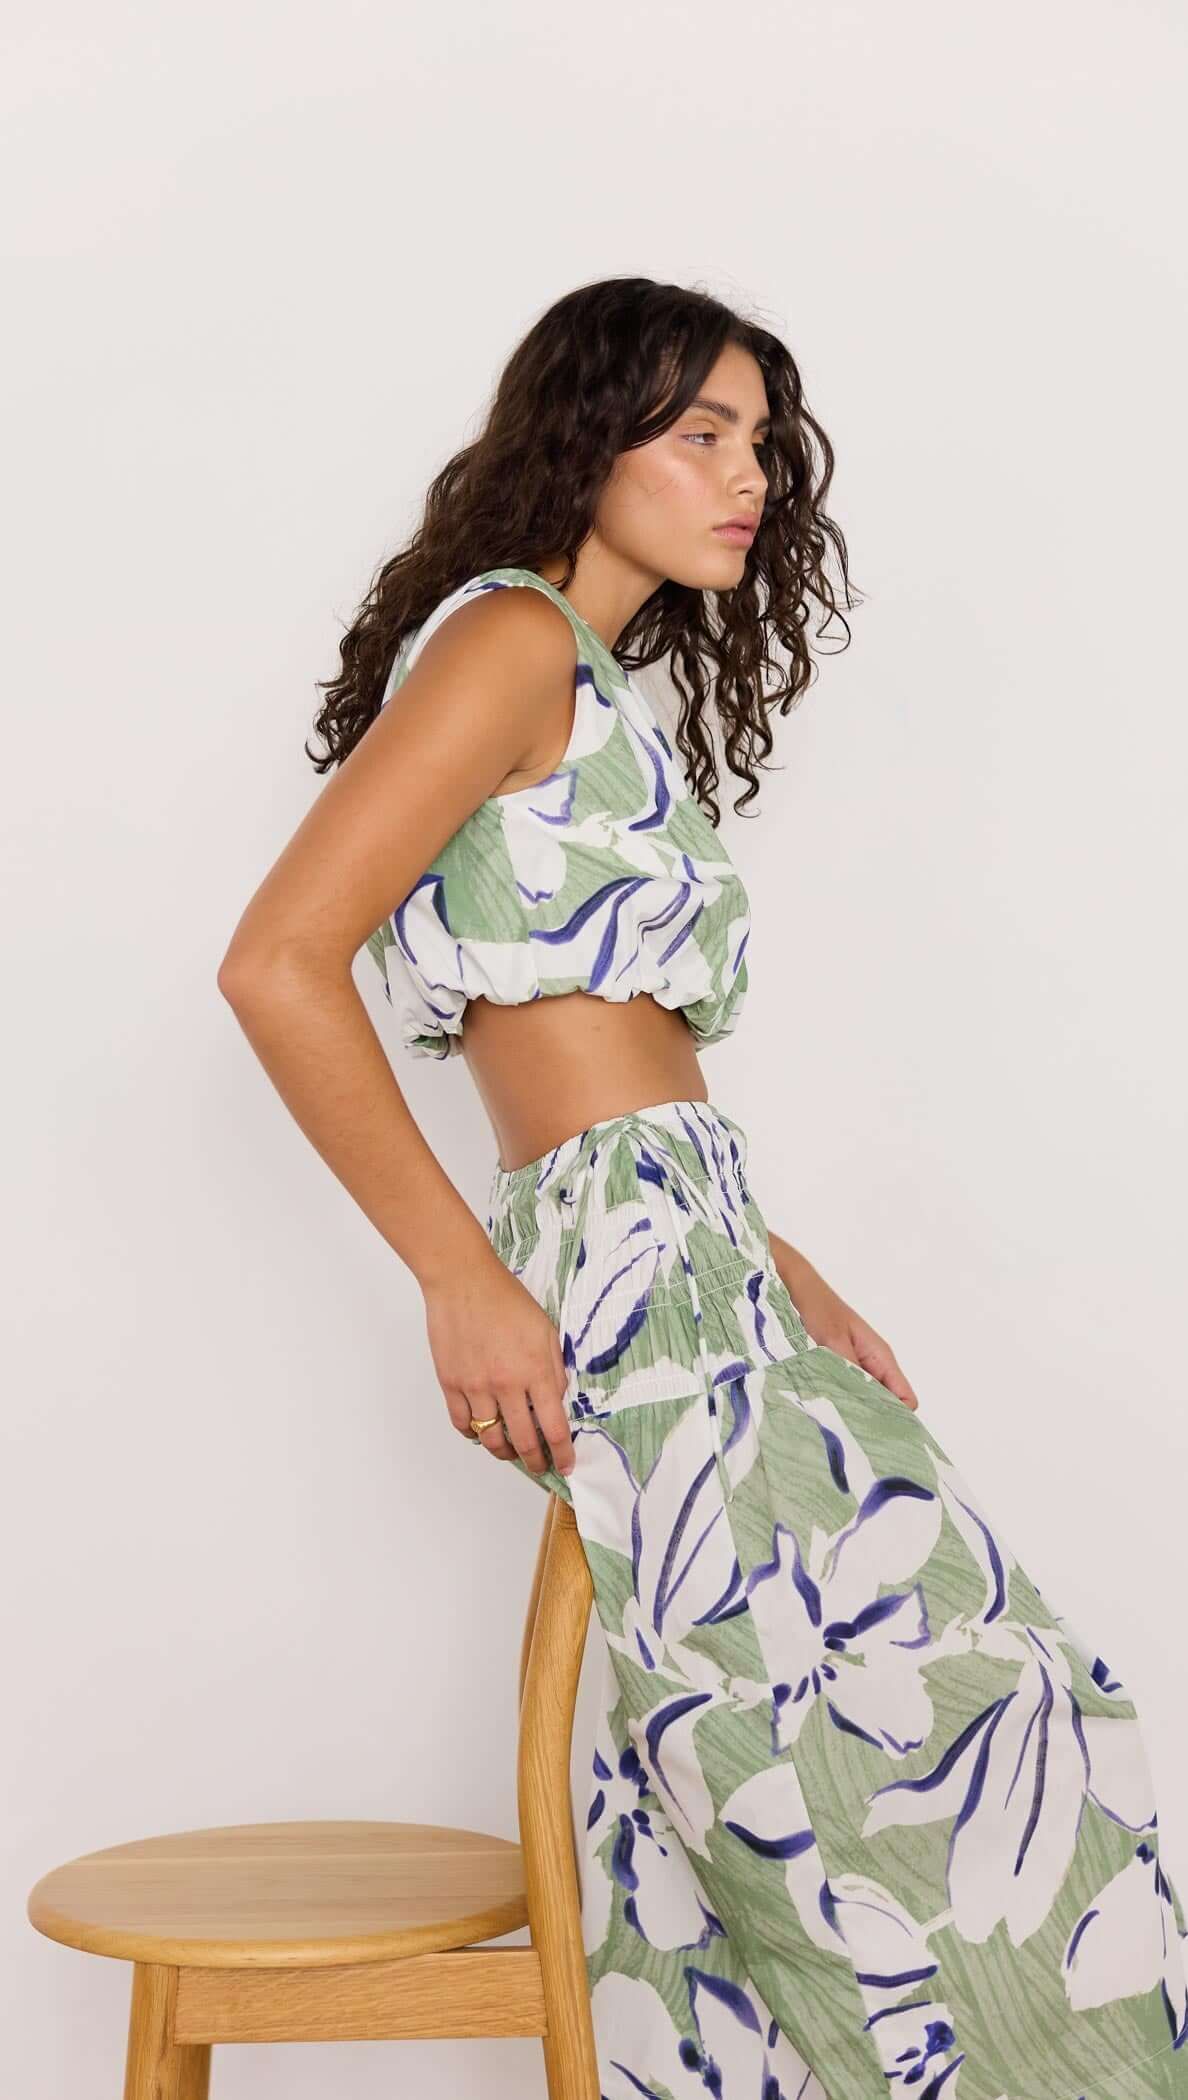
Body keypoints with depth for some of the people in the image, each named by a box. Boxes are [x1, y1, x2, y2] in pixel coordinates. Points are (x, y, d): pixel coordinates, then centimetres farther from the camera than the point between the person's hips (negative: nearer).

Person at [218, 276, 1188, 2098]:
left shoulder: (606, 690, 22)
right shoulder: (510, 636, -6)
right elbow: (277, 964, -16)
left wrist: (779, 1275, 13)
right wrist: (462, 1280, -17)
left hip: (698, 1275, 9)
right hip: (631, 1277, -9)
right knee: (919, 1744, -6)